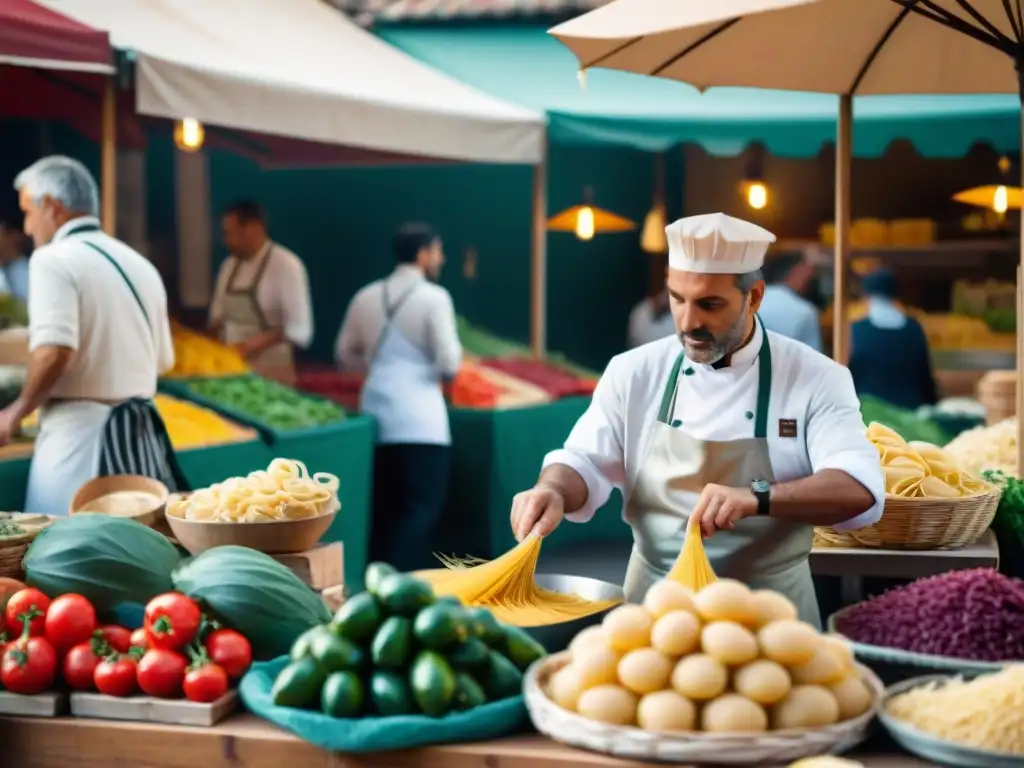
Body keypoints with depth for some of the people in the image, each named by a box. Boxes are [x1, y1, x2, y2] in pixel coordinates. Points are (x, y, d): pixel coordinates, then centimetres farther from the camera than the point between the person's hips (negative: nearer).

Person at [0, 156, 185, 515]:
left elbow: (54, 353, -21)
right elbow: (163, 360, 21)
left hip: (79, 435, -7)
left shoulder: (54, 259, -8)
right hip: (142, 435, 7)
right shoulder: (140, 265, 15)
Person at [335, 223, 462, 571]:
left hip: (375, 414, 6)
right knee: (423, 507, -2)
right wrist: (443, 371, 11)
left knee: (382, 507, 14)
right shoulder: (434, 297, -7)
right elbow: (449, 364, -11)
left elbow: (345, 354, 19)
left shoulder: (366, 297, 10)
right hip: (419, 421, -6)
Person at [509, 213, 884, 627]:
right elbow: (585, 465, 2)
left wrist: (757, 499, -33)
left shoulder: (816, 378, -6)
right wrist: (553, 492, -22)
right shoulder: (635, 372, 0)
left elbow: (860, 489, -17)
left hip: (770, 609, -1)